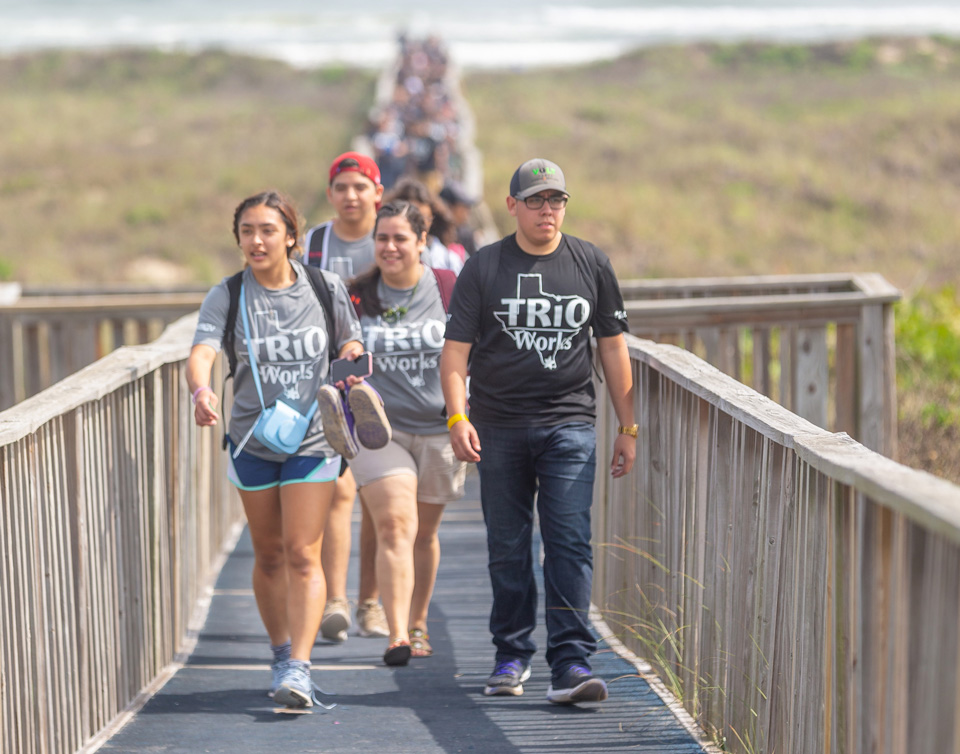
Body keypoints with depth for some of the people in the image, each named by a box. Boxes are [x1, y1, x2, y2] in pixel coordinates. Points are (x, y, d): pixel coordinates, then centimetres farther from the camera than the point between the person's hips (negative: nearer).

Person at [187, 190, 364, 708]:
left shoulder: (326, 289, -3)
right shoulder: (227, 296, -5)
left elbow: (351, 342, 12)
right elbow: (201, 353, -20)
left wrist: (350, 361, -12)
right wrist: (201, 391, -41)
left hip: (313, 438, -2)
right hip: (252, 440, 2)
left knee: (302, 555, -9)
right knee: (268, 555, 12)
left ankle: (299, 668, -12)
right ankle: (281, 652, 30)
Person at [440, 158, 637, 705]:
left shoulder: (592, 265, 7)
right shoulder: (484, 268, 3)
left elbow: (613, 347, 13)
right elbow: (456, 350, 1)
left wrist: (628, 427, 11)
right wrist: (458, 417, -13)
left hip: (570, 424, 0)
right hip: (499, 428, 0)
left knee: (570, 543, -10)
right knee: (508, 549, 7)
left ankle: (572, 663, -13)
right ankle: (513, 655, 20)